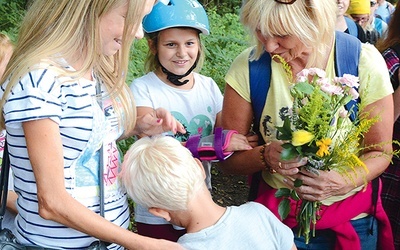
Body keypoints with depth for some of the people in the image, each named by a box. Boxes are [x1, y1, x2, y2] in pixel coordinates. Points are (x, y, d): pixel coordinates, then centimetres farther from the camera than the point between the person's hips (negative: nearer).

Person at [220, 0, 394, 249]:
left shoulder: (364, 62, -17)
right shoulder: (247, 67, -16)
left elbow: (380, 152, -8)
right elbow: (228, 158, -11)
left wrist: (345, 182, -27)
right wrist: (265, 156, -31)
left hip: (353, 220, 1)